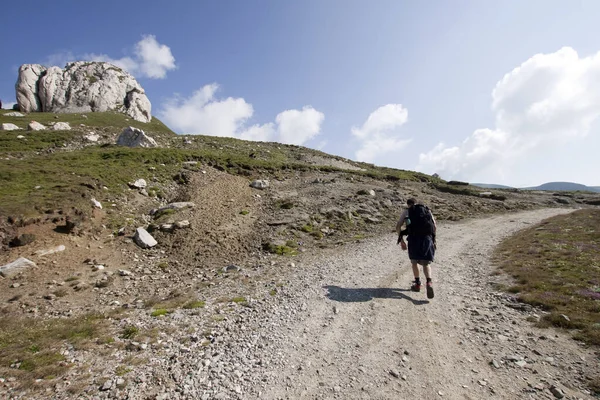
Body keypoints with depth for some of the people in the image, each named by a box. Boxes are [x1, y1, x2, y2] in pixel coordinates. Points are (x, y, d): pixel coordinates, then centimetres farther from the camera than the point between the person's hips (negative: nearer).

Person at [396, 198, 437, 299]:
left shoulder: (406, 211, 16)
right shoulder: (427, 210, 23)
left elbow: (398, 226, 4)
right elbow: (435, 226, 14)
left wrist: (401, 241, 11)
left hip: (414, 238, -2)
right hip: (427, 238, 2)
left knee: (414, 261, 20)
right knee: (426, 263, 13)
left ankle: (417, 284, 23)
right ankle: (429, 283, -11)